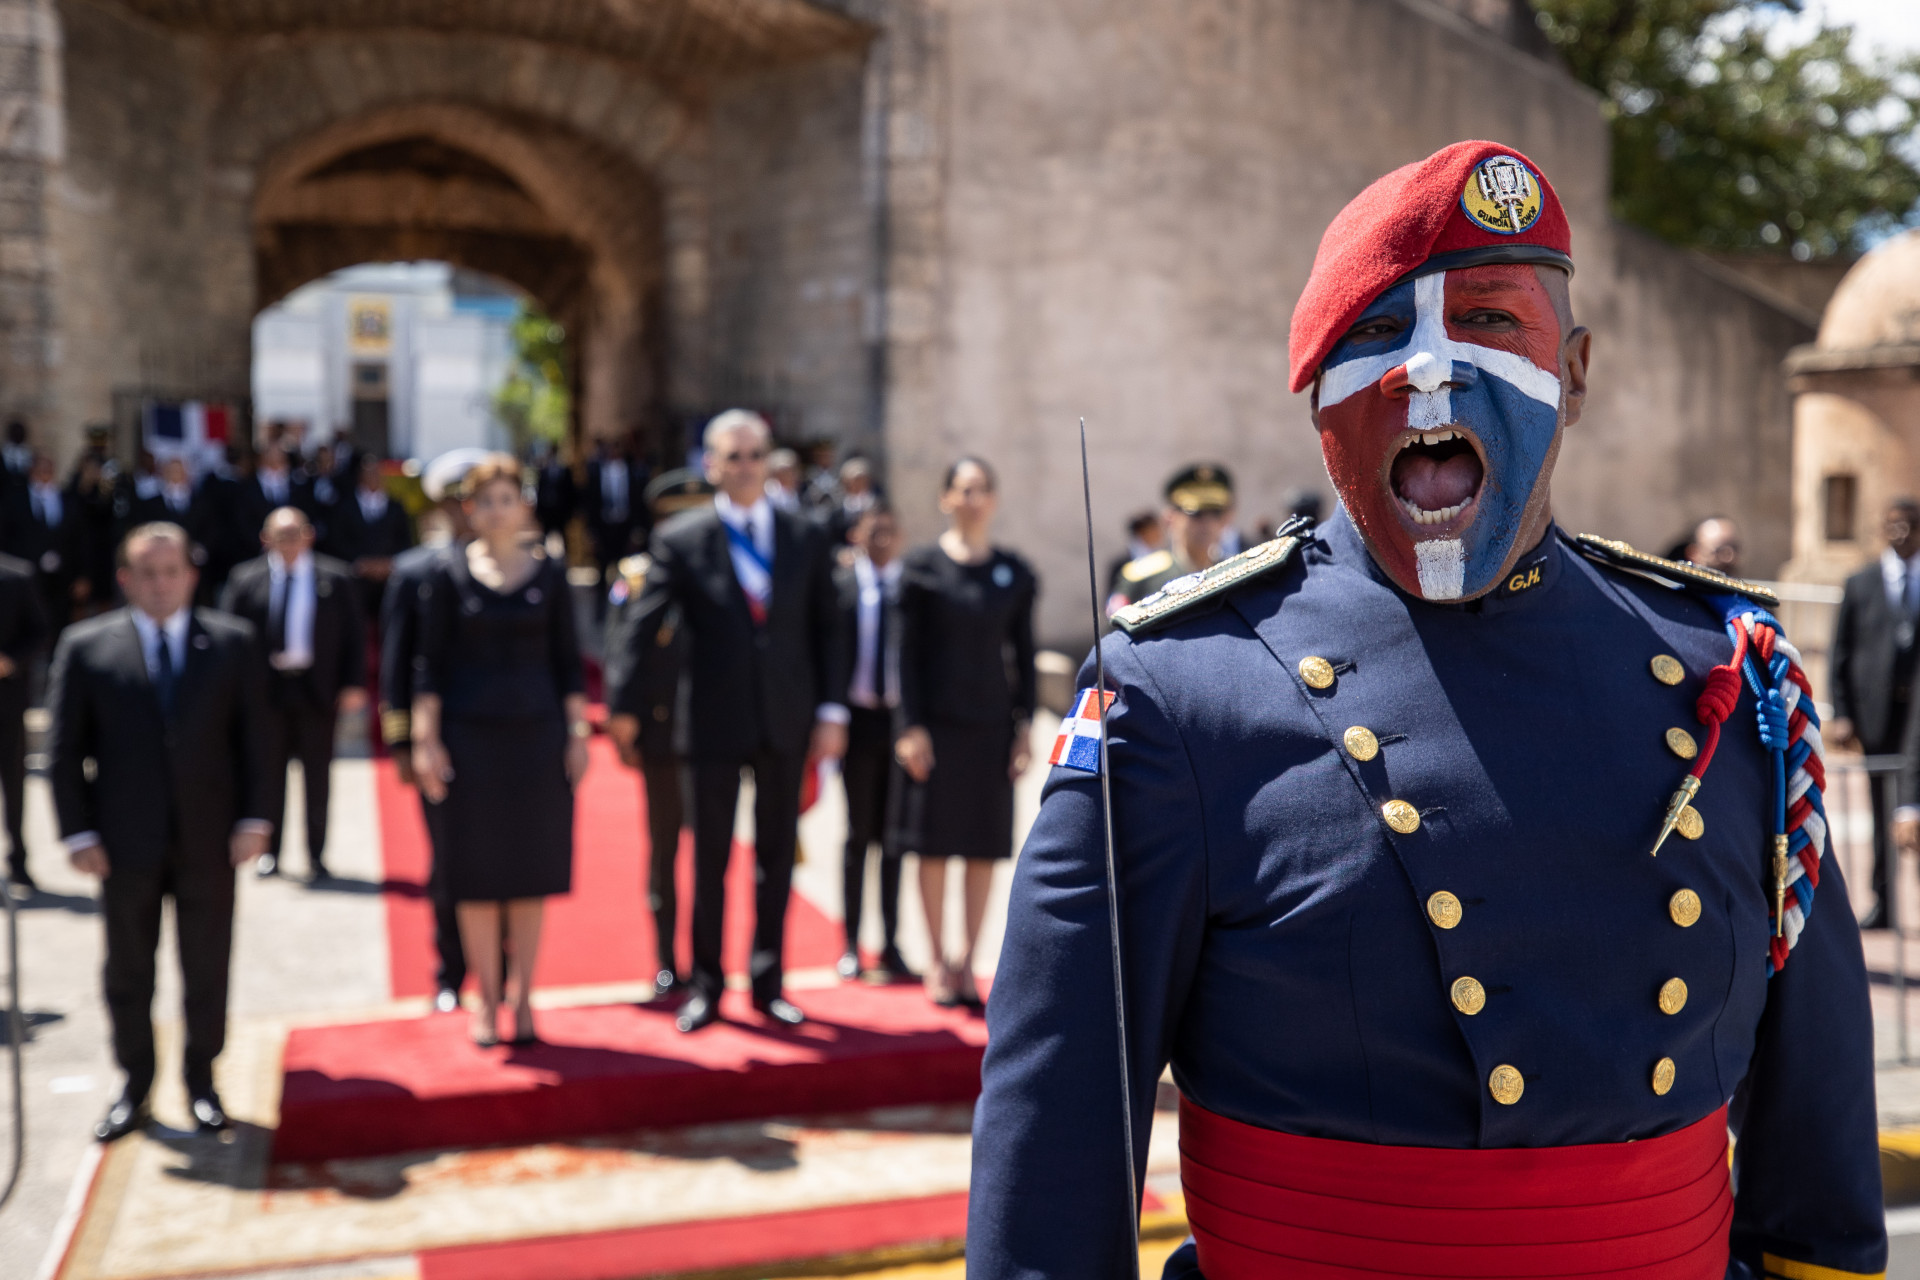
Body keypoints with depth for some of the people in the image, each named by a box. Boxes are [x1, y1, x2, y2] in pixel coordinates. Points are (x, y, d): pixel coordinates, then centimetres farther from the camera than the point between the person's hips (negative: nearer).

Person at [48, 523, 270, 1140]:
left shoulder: (232, 642, 2)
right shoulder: (85, 646, 0)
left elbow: (252, 736, 3)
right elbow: (63, 749, 1)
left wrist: (253, 817, -4)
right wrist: (77, 832, -5)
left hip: (209, 839, 0)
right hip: (127, 841, 0)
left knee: (208, 969, 8)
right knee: (128, 972, 10)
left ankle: (202, 1081, 24)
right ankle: (134, 1087, 25)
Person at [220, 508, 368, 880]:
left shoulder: (337, 578, 1)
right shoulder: (244, 579, 2)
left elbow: (354, 634, 1)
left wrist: (354, 684, -6)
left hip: (318, 688, -1)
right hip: (265, 689, 1)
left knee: (317, 774, 6)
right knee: (268, 773, 9)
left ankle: (316, 855, 15)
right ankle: (269, 851, 21)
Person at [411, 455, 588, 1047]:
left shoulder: (549, 574, 4)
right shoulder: (448, 574, 1)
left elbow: (568, 661, 7)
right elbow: (430, 662, 0)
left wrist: (578, 731, 1)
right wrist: (425, 739, -5)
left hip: (537, 732, 1)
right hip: (469, 733, -1)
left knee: (531, 871, 5)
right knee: (477, 872, 4)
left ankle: (522, 995, 16)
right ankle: (486, 999, 15)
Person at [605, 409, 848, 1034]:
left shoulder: (807, 537, 4)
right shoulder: (679, 539, -3)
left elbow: (826, 630, 6)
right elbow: (642, 627, -3)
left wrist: (831, 712, 0)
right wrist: (625, 705, -6)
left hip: (787, 722, 2)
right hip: (716, 722, -2)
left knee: (777, 854, 11)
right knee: (710, 855, 7)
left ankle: (768, 981, 24)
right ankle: (705, 984, 21)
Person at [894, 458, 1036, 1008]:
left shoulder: (1015, 573, 6)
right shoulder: (922, 566, -1)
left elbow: (1023, 655, 7)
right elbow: (908, 650, -3)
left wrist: (1024, 726, 1)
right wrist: (911, 726, -9)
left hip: (992, 721, 2)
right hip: (938, 720, -2)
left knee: (984, 848, 6)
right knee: (935, 843, 3)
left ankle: (967, 961, 17)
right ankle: (938, 961, 16)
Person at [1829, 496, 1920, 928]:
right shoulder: (1860, 585, 9)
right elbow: (1840, 656, 7)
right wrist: (1841, 714, -1)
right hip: (1879, 714, 0)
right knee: (1884, 811, 5)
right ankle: (1883, 903, 12)